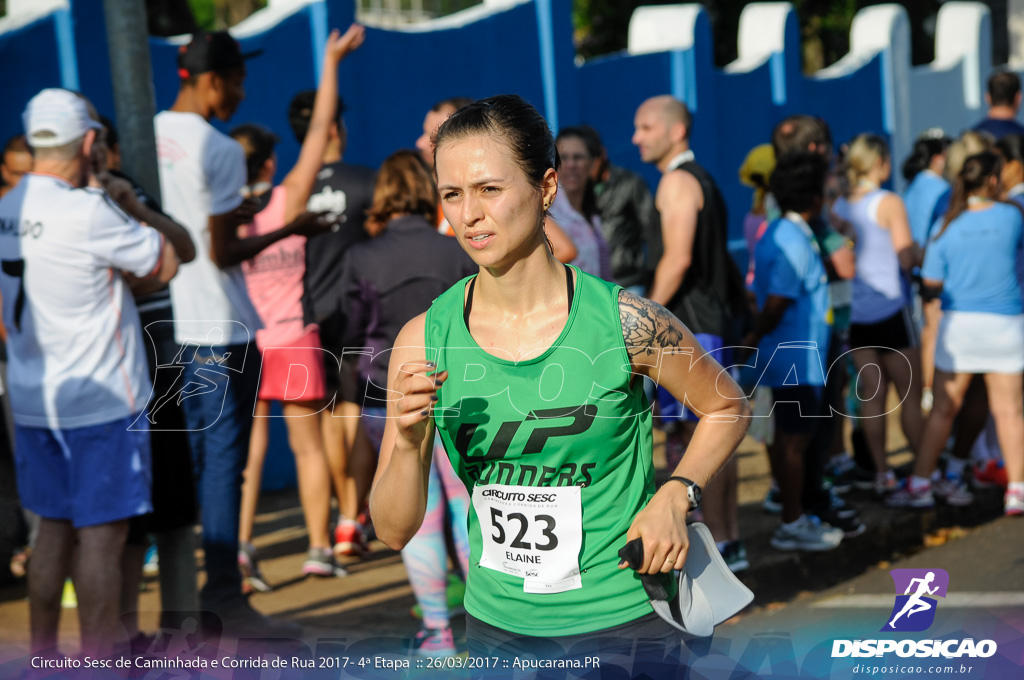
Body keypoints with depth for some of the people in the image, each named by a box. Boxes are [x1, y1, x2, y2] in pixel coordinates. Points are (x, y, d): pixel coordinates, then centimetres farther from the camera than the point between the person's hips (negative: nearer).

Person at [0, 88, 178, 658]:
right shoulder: (88, 212, -19)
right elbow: (165, 265, -10)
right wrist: (113, 196, -2)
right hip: (101, 402, -8)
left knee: (55, 526, 16)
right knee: (103, 535, 0)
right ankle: (98, 664, 5)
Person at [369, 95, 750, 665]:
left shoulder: (625, 320, -15)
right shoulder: (423, 341, -9)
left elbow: (728, 407, 4)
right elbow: (394, 532, -6)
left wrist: (675, 496, -11)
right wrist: (408, 445, -23)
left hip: (622, 618, -2)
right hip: (497, 626, 3)